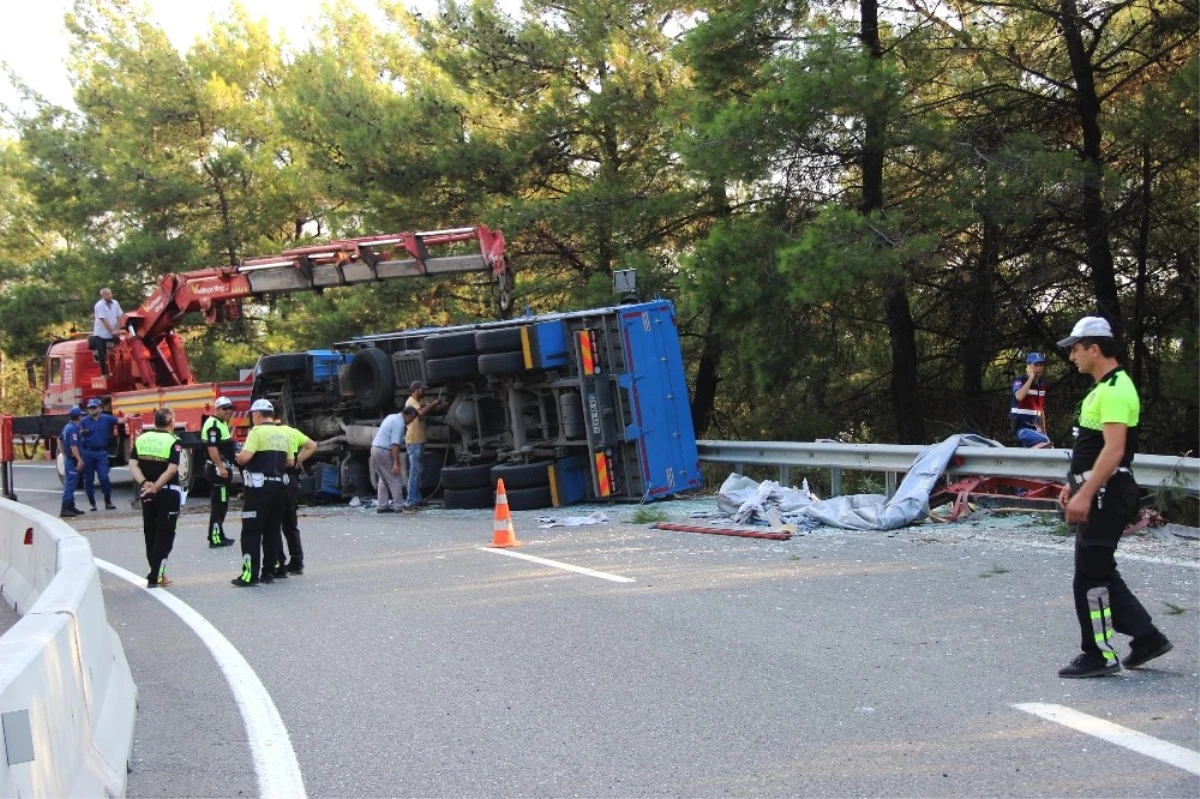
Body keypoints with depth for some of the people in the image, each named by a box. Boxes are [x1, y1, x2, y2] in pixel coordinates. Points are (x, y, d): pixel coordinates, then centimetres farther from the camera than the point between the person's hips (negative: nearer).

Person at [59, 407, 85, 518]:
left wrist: (64, 454, 28)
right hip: (72, 460, -10)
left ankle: (71, 507, 23)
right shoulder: (73, 429, -18)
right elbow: (73, 446, -26)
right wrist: (80, 460, -27)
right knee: (70, 484, -10)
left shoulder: (67, 427, 12)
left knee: (70, 483, 16)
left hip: (68, 458, 10)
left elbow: (60, 440, 25)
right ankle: (65, 509, -13)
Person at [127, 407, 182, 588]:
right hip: (168, 493, -5)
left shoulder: (141, 439, 5)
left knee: (150, 533, 16)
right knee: (165, 534, 1)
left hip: (146, 493, 5)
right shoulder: (173, 441, -10)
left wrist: (145, 483, -14)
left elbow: (133, 465, -4)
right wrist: (156, 487, -19)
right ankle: (155, 577, -3)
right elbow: (172, 469, -21)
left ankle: (156, 572, 24)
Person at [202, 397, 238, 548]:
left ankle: (217, 534, 24)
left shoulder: (222, 423, 18)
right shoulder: (213, 424, -15)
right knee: (219, 504, -10)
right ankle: (215, 538, -10)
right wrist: (221, 467, -28)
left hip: (223, 468, 11)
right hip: (218, 469, -11)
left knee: (220, 504, 16)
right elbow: (212, 448, -24)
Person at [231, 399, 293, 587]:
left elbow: (244, 457, -20)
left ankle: (250, 575, -8)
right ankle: (273, 569, 17)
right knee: (273, 529, 15)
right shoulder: (284, 434, 11)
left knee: (251, 532, -4)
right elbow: (290, 462, 13)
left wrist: (238, 458, 1)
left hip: (259, 487, -7)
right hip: (278, 485, 7)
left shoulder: (257, 432, -11)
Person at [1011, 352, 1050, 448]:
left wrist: (1043, 431, 21)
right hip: (1022, 428, -8)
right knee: (1045, 442, -29)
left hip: (1034, 428, 8)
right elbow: (1019, 396, -31)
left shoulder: (1041, 385, 14)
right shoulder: (1019, 381, -7)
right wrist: (1031, 378, -21)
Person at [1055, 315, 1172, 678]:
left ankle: (1099, 655, 4)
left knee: (1090, 577, -5)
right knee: (1101, 574, 15)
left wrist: (1085, 494, -28)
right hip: (1097, 493, 11)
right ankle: (1146, 637, 21)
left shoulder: (1115, 391, -18)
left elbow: (1114, 450, -26)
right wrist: (1075, 484, 23)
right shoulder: (1103, 388, 16)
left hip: (1106, 495, -11)